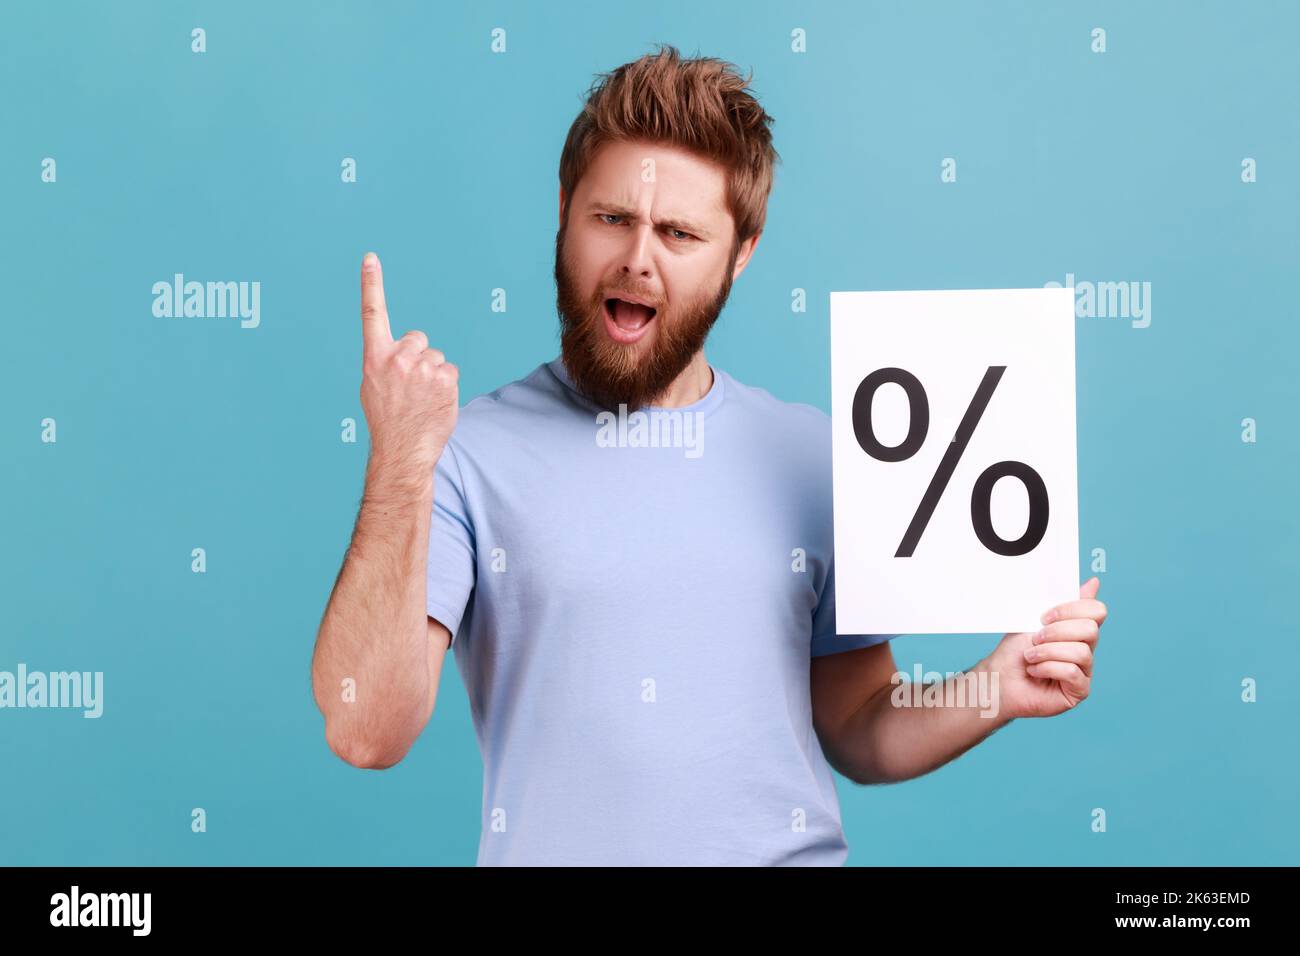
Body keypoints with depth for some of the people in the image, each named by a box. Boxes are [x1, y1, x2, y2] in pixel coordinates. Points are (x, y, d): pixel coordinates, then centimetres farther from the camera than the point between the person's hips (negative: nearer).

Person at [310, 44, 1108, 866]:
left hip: (790, 849, 2)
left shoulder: (817, 458, 6)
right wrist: (399, 467, -19)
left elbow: (860, 734, 12)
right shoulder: (468, 454, -3)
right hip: (550, 847, -1)